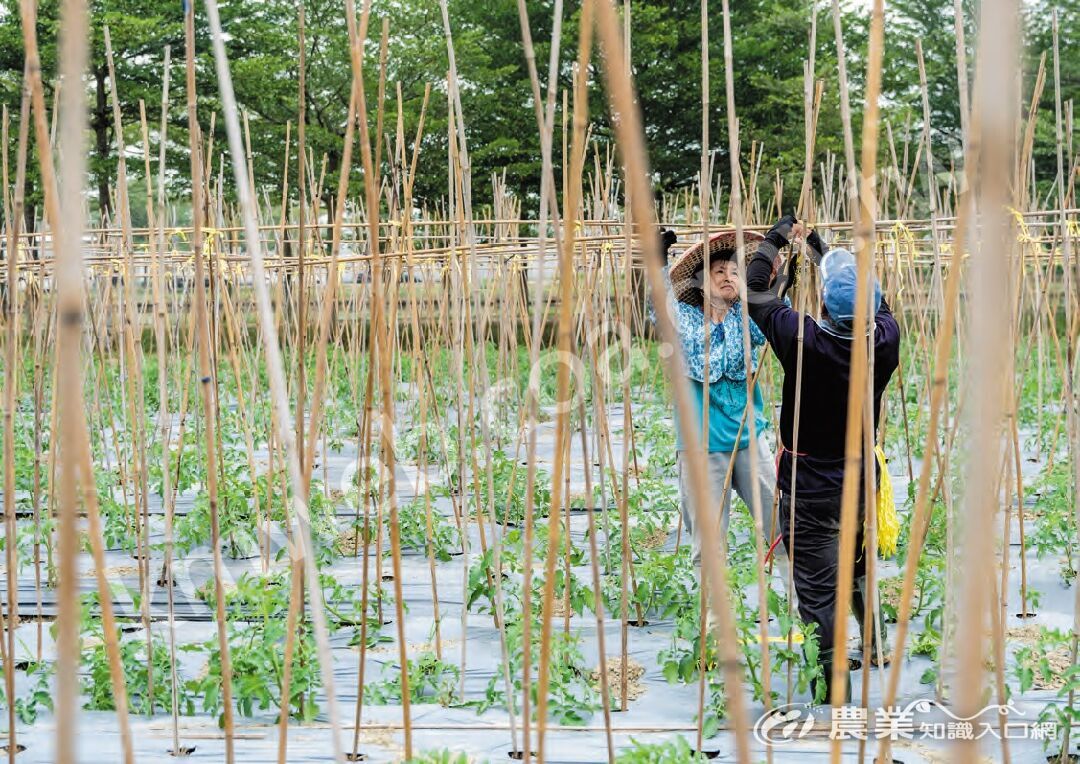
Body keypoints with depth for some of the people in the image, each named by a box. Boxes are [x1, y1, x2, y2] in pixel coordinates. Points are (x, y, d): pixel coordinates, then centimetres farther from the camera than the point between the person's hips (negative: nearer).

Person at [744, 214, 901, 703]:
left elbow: (755, 290, -12)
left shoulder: (806, 342, -26)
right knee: (860, 573, 28)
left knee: (819, 591, 1)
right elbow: (868, 299, 8)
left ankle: (834, 690, 3)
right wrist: (816, 246, 16)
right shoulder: (885, 338, -15)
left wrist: (776, 239, 3)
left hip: (810, 492, -5)